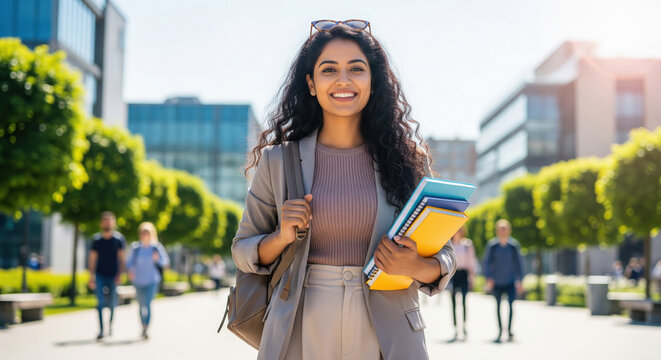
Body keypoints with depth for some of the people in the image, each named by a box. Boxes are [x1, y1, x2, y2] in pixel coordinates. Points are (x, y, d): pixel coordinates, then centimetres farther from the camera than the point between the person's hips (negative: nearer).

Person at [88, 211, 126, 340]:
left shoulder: (119, 239, -1)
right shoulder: (96, 239, 4)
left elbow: (121, 258, -4)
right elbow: (92, 258, 6)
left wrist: (119, 275, -13)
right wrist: (91, 276, 0)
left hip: (113, 276, -1)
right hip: (100, 275, 1)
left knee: (111, 303, 5)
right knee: (100, 303, -8)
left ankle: (110, 323, 33)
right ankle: (101, 329, -4)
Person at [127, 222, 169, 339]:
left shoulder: (156, 247, -4)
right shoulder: (135, 247, -2)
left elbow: (165, 262, 4)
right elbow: (130, 261, 6)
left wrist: (158, 258, -16)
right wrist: (130, 270, -13)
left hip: (152, 281, -3)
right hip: (138, 281, 3)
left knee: (148, 304, -16)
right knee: (141, 305, 14)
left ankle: (146, 329, -19)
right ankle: (143, 326, 34)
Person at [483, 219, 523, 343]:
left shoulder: (514, 244, -2)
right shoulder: (492, 245, -3)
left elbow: (518, 263, 5)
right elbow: (487, 262, 3)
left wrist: (519, 281, 2)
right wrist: (488, 278, -6)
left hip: (510, 281, -1)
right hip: (497, 281, 1)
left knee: (511, 304, -10)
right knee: (498, 305, 6)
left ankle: (509, 330, 0)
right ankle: (500, 330, 18)